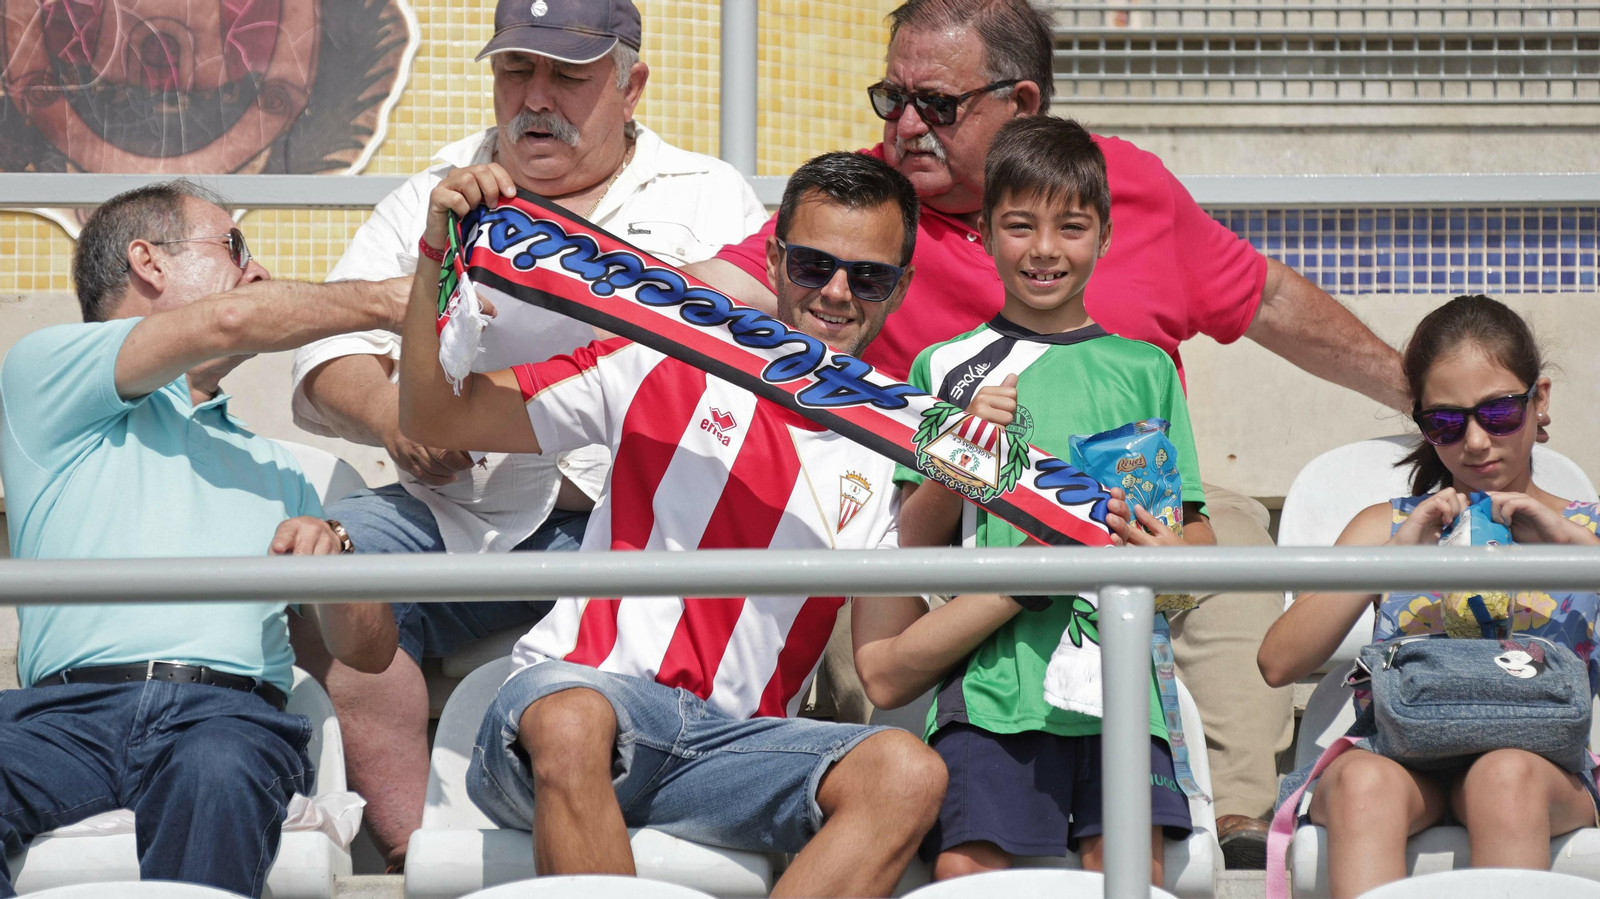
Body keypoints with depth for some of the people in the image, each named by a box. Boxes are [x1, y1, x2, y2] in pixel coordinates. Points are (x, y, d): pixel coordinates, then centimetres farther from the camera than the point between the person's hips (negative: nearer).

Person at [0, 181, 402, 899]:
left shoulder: (270, 464, 36)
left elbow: (369, 650, 29)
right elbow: (227, 323, 3)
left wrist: (331, 559, 6)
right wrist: (388, 302, 17)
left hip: (233, 711, 3)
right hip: (72, 705, -3)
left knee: (217, 772, -37)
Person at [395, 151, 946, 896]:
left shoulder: (896, 450, 13)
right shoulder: (670, 365, 10)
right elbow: (436, 419, 11)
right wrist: (439, 257, -3)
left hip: (732, 739, 2)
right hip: (579, 690, -2)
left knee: (908, 772, -29)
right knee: (571, 723, -40)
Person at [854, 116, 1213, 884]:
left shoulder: (1143, 369, 15)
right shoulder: (945, 367, 12)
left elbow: (1199, 535, 14)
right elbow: (915, 543, 9)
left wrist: (1167, 552, -8)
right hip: (988, 668, 0)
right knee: (965, 863, -15)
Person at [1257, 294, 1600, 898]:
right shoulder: (1387, 527, 23)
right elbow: (1279, 663, 7)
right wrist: (1396, 553, -1)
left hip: (1543, 763, -1)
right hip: (1401, 761, 1)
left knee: (1505, 776, -38)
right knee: (1364, 781, -35)